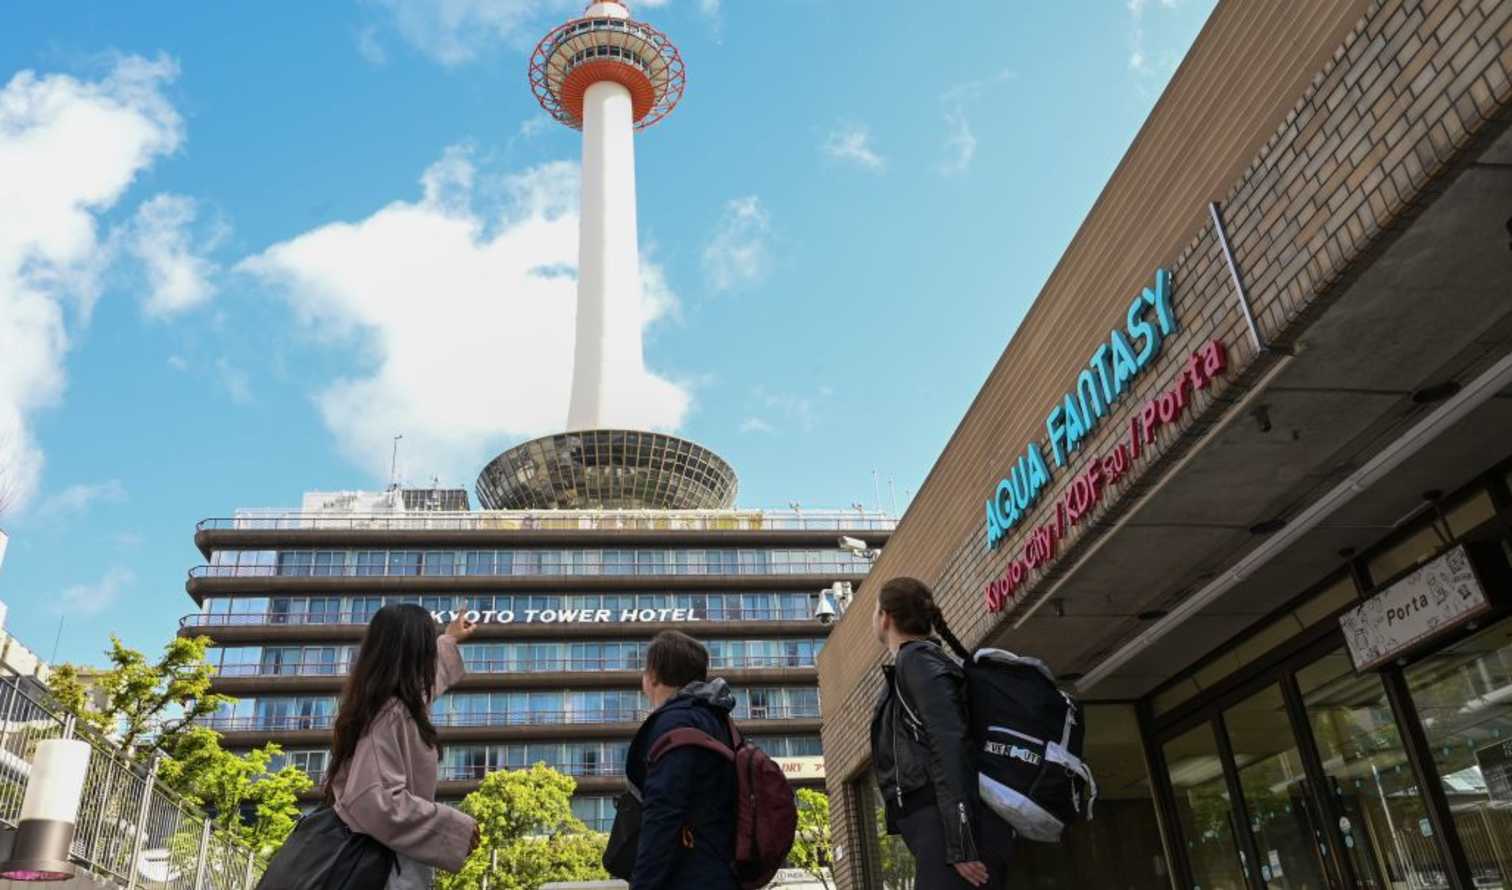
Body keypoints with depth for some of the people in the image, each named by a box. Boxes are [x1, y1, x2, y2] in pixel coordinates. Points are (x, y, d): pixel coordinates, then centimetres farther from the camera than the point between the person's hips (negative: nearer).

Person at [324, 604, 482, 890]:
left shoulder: (389, 704, 9)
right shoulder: (390, 714, -20)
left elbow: (423, 681, 34)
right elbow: (375, 800, -29)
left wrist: (449, 641, 48)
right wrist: (454, 826, -22)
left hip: (398, 865, 10)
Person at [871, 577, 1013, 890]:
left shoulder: (915, 659, -4)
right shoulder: (924, 659, 25)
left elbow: (949, 746, -16)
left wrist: (961, 843, -21)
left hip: (946, 825, -10)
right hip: (942, 824, 10)